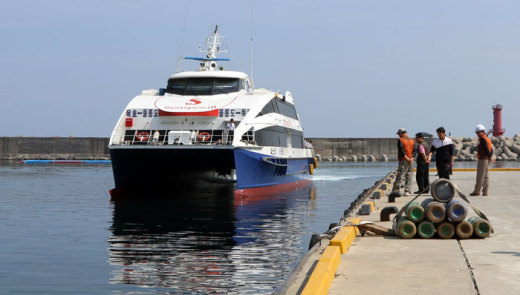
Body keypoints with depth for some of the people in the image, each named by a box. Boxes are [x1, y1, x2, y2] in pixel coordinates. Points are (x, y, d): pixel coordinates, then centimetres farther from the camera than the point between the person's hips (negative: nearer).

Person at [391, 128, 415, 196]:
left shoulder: (400, 140, -5)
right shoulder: (412, 141, 13)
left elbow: (401, 151, -14)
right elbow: (414, 151, 4)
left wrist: (406, 158, -12)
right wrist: (411, 158, -6)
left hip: (403, 161, -5)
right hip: (411, 162, 5)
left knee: (399, 176, -6)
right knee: (409, 177, 7)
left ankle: (395, 190, -8)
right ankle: (407, 191, 4)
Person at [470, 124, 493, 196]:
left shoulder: (482, 139, -14)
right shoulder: (487, 138, 15)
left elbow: (486, 148, -20)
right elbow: (491, 149, 14)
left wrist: (489, 156, -10)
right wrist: (490, 156, 4)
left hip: (482, 159, -9)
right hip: (487, 159, 9)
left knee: (480, 176, -5)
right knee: (486, 176, 9)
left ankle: (476, 191, -2)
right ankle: (485, 192, 10)